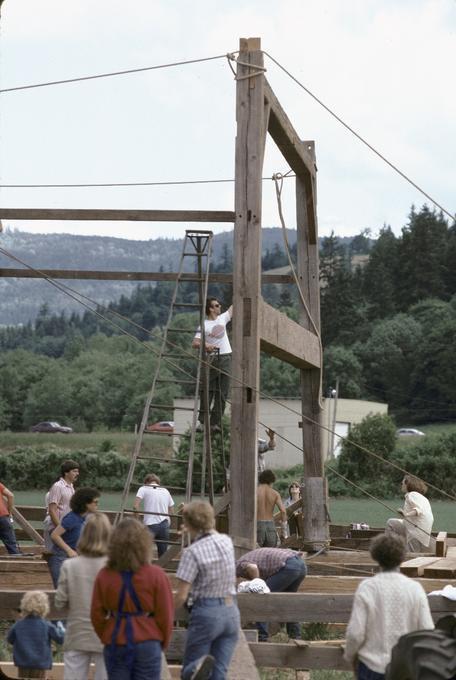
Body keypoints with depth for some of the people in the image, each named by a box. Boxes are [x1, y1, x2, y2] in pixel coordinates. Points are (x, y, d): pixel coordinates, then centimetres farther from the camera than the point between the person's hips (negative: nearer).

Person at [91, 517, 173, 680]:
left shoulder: (104, 575, -2)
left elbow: (96, 615, 3)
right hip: (148, 644, -2)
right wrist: (163, 643, 12)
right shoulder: (156, 575, -8)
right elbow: (165, 616, -4)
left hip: (115, 645, 2)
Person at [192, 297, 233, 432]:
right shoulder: (204, 326, -5)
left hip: (225, 359, 5)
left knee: (222, 394, 2)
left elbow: (234, 307, 19)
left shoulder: (222, 318, 11)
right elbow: (194, 343, -13)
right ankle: (202, 422, -2)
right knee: (208, 392, -4)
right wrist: (205, 345, -32)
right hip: (212, 359, -5)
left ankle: (215, 423, 4)